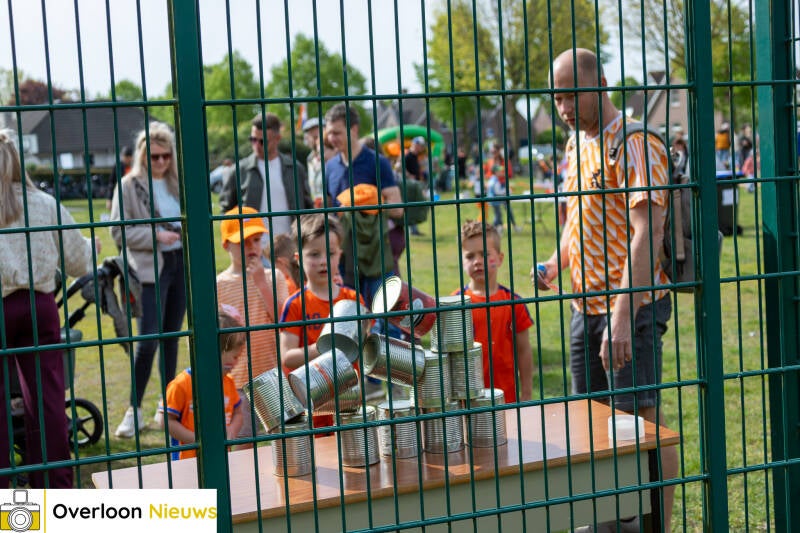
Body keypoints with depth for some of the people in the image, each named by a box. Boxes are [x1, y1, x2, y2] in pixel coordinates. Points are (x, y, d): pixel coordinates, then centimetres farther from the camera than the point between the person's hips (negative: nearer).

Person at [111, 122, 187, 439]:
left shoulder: (177, 183, 10)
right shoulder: (129, 186, -3)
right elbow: (119, 232, -6)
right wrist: (156, 235, -16)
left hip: (180, 263, 4)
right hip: (151, 269, -4)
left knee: (171, 337, 9)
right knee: (148, 339, -10)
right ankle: (134, 411, 0)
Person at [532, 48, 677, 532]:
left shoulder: (635, 145, -14)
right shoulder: (577, 143, 13)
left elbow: (646, 235, -21)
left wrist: (623, 316, -27)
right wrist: (555, 265, 7)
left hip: (632, 306, -9)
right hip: (586, 305, 9)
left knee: (642, 417, -4)